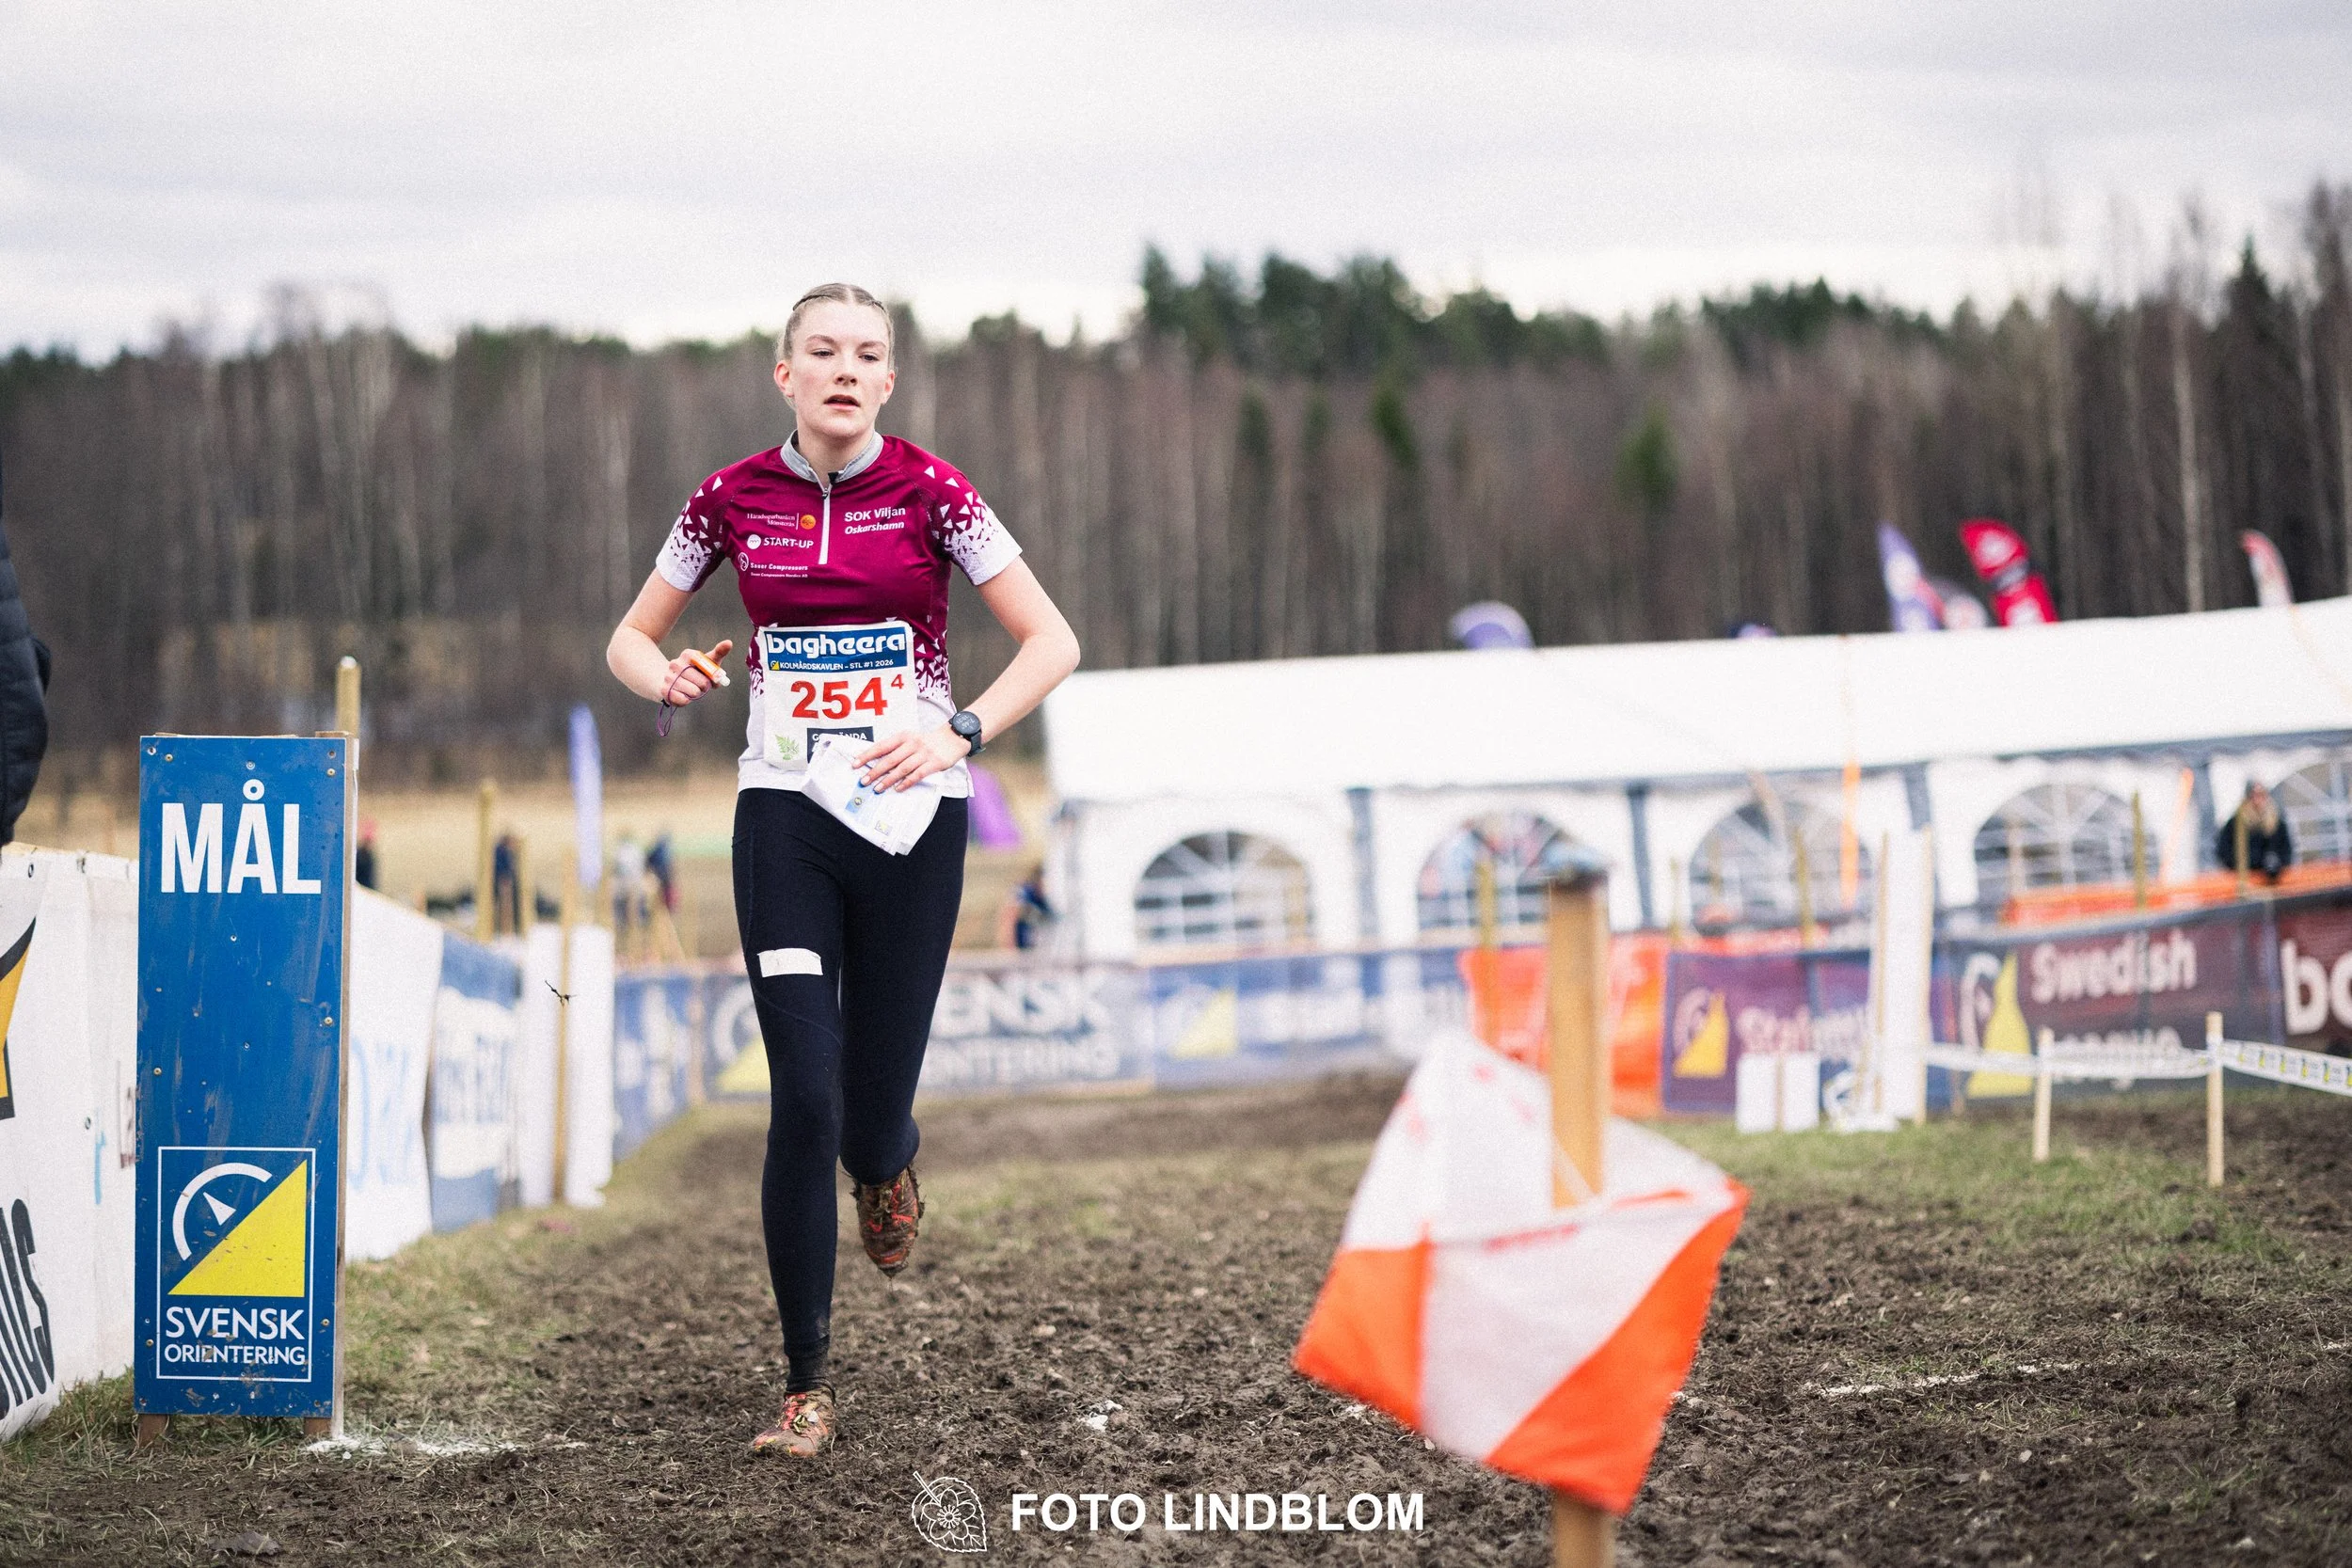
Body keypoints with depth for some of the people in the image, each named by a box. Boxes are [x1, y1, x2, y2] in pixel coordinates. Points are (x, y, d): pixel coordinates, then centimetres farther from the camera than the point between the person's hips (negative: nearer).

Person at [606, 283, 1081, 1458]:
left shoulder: (928, 490, -4)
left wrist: (959, 732, -18)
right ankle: (806, 1389, -1)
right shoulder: (733, 499, 2)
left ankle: (885, 1165, 43)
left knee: (871, 1116, 1)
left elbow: (1051, 642, -3)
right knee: (803, 1097, -11)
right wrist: (669, 679, -10)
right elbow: (631, 638, 13)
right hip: (784, 814, 1)